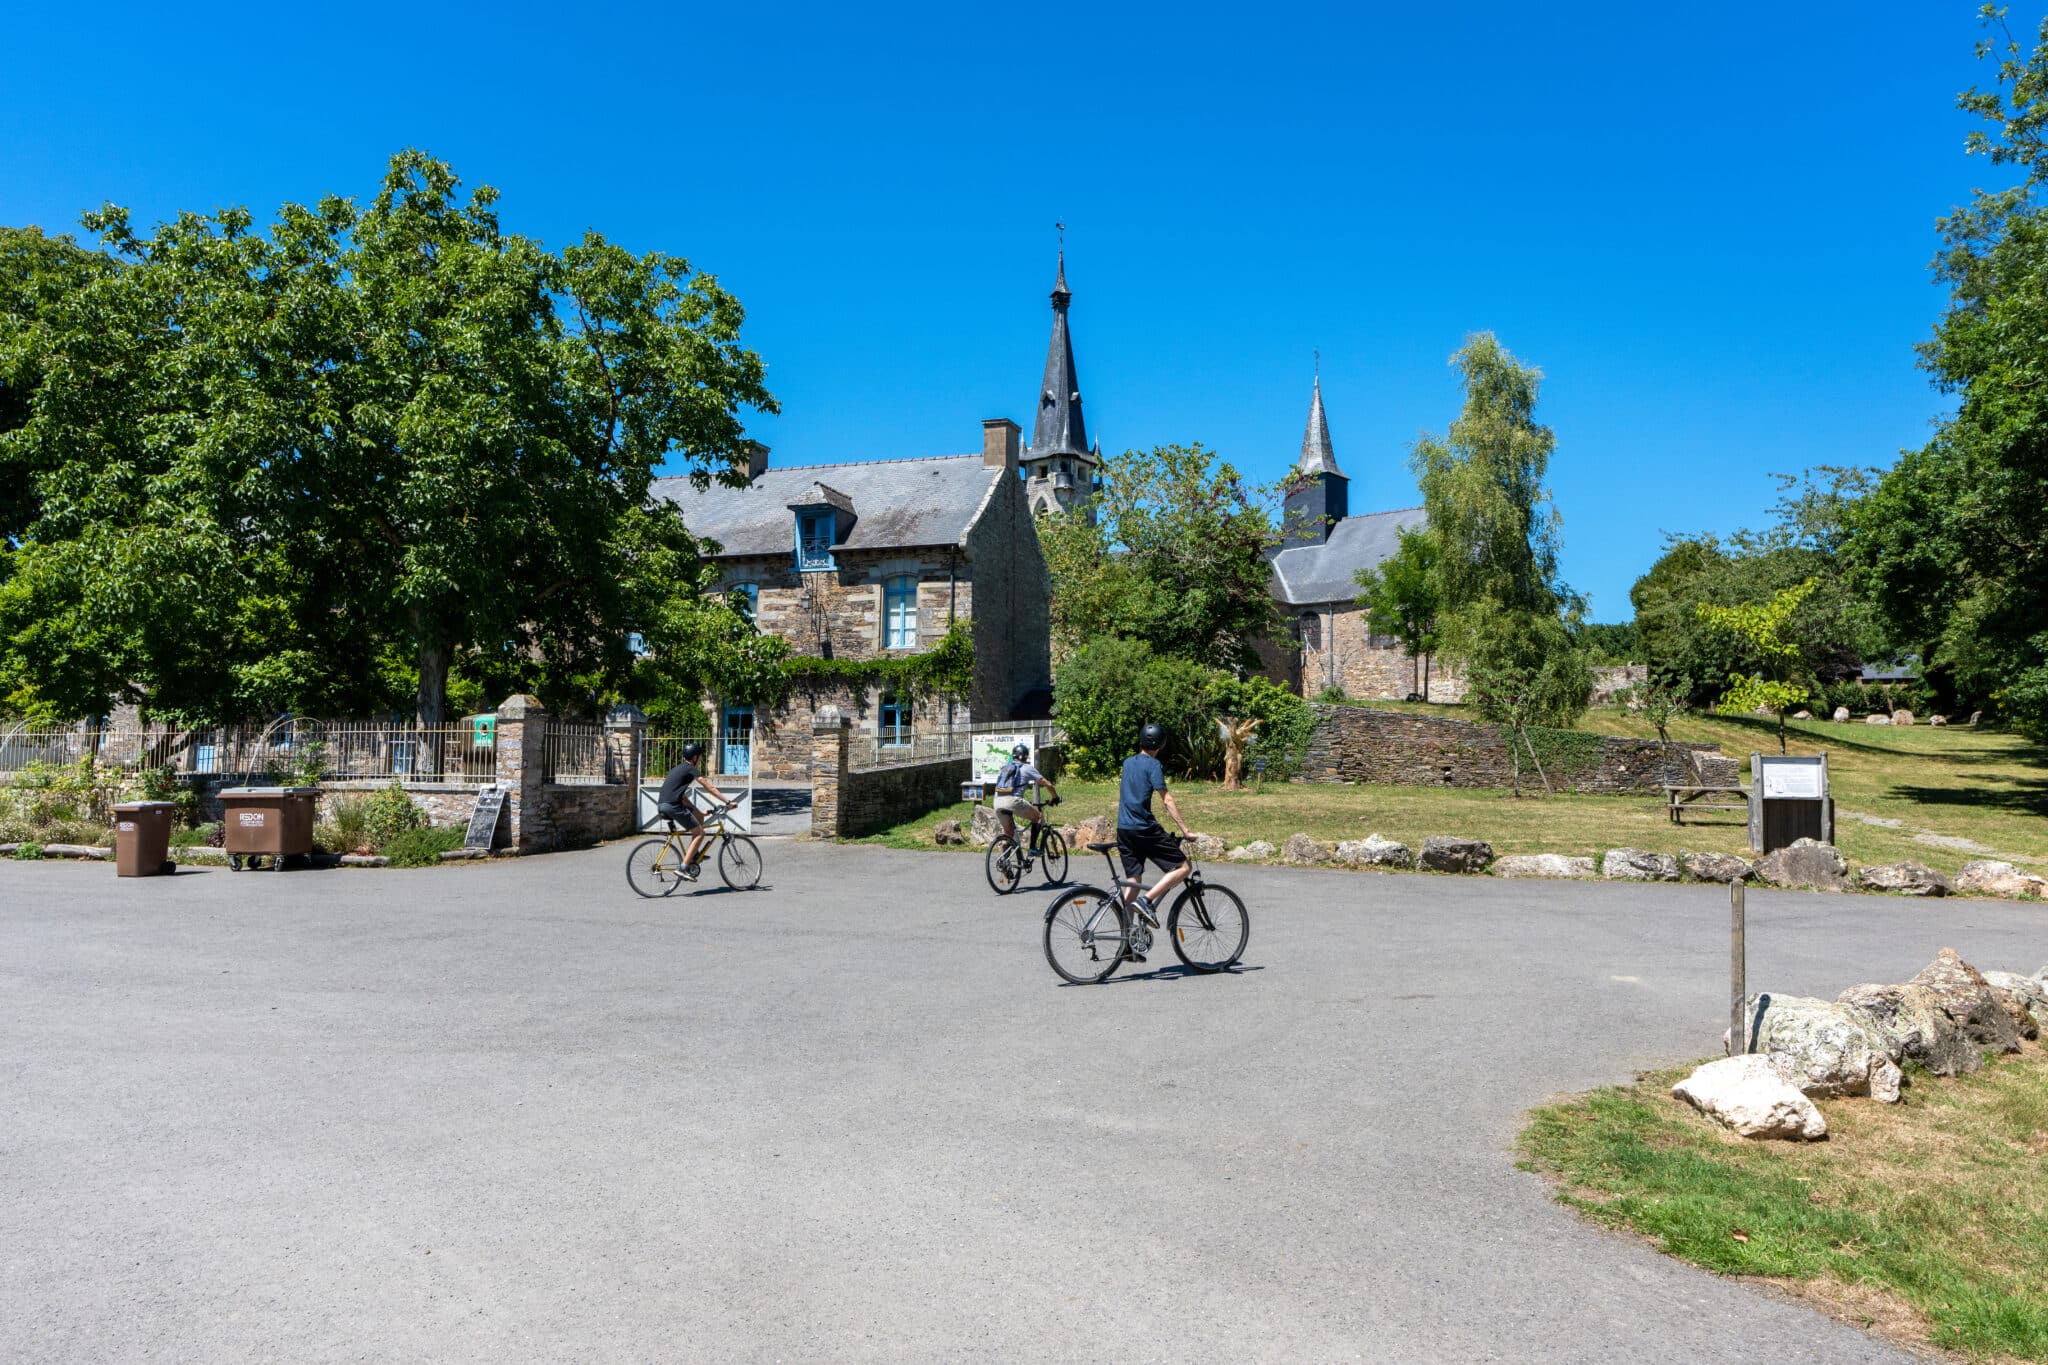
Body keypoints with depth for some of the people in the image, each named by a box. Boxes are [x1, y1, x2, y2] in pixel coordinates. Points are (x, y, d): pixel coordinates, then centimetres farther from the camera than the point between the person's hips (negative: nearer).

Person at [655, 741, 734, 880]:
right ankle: (685, 867, -10)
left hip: (661, 806, 9)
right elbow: (710, 788, -6)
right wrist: (728, 802, -5)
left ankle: (695, 854, 20)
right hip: (672, 805, -9)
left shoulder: (677, 768, 25)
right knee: (700, 833, -2)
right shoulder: (691, 769, -1)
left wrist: (693, 808, 32)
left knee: (699, 818, 21)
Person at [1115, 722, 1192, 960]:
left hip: (1123, 830, 8)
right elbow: (1167, 799, -14)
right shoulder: (1153, 765, -7)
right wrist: (1185, 829, -14)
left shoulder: (1128, 763, 16)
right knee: (1182, 867, -1)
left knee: (1133, 880, 12)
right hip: (1145, 829, -8)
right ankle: (1148, 900, -17)